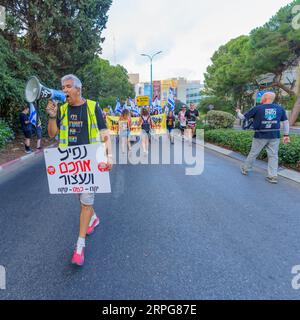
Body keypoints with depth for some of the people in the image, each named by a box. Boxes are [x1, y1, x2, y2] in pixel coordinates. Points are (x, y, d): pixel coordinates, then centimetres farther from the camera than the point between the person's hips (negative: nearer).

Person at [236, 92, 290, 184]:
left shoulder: (257, 108, -5)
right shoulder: (280, 108, 6)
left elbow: (243, 117, 2)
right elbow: (286, 122, 7)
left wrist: (238, 112, 22)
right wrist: (286, 135, 12)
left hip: (260, 136, -2)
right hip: (275, 136, 3)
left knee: (253, 154, 11)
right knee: (273, 155, 6)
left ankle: (245, 169, 27)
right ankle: (272, 176, 6)